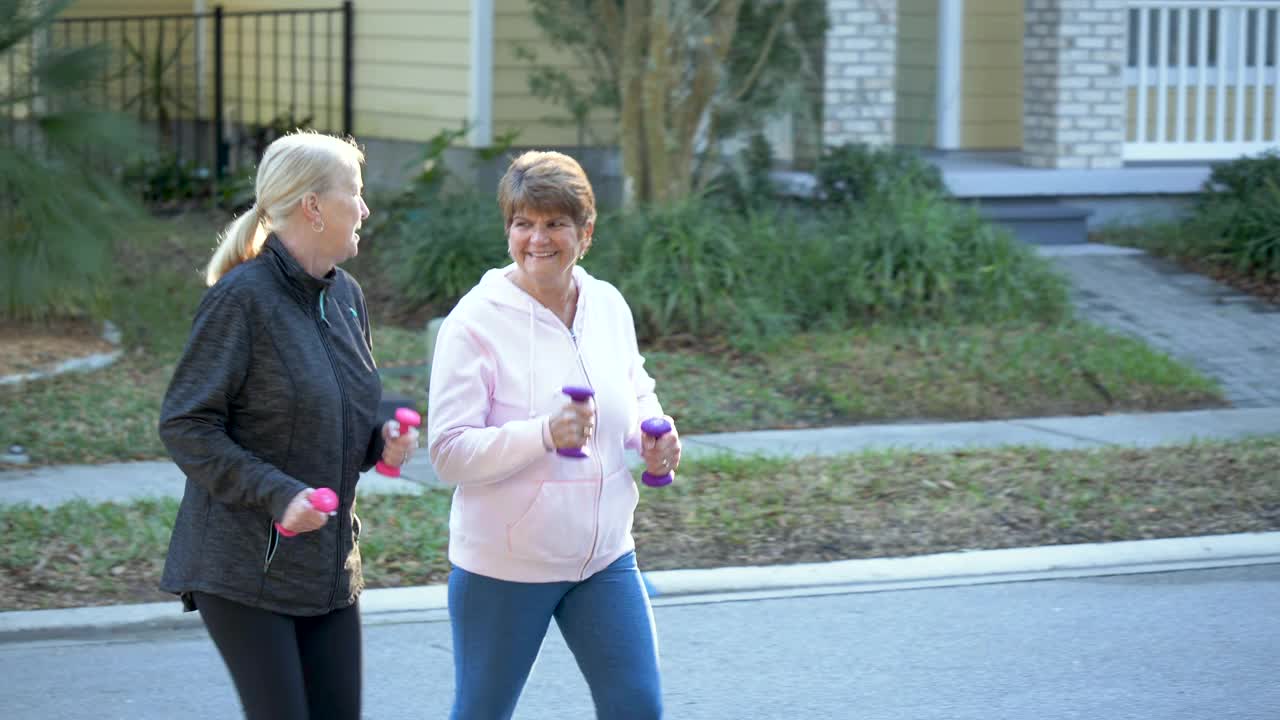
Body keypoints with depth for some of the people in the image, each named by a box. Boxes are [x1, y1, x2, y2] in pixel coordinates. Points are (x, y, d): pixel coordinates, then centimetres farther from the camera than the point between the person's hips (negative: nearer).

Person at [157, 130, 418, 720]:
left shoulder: (346, 297, 10)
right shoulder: (242, 297, -14)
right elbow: (185, 426, -14)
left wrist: (382, 441, -1)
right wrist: (276, 494, -23)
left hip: (330, 564, 7)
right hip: (244, 566, -7)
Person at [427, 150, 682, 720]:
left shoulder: (608, 306, 2)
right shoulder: (476, 322, -15)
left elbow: (636, 390, 21)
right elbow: (448, 453, -20)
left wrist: (652, 435, -2)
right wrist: (544, 435, -35)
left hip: (604, 556, 5)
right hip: (503, 564, -4)